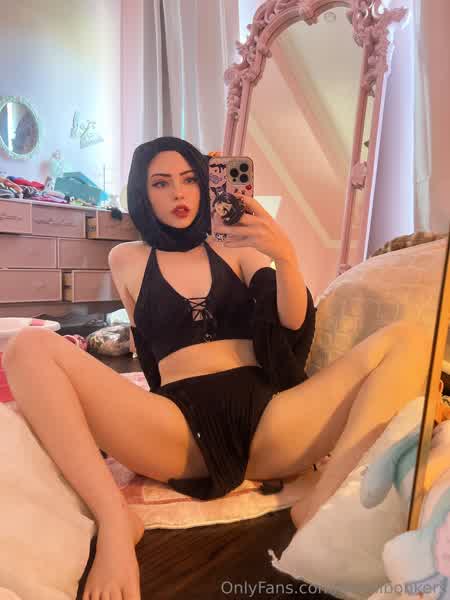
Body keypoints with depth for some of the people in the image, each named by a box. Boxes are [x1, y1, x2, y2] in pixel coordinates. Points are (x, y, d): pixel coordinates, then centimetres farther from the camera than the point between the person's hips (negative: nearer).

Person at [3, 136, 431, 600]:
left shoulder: (236, 249, 17)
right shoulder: (127, 259, 18)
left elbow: (294, 322, 3)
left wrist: (285, 257, -16)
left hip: (269, 422, 2)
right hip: (181, 428, -1)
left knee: (409, 340, -13)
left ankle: (324, 503, -28)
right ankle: (115, 522, -26)